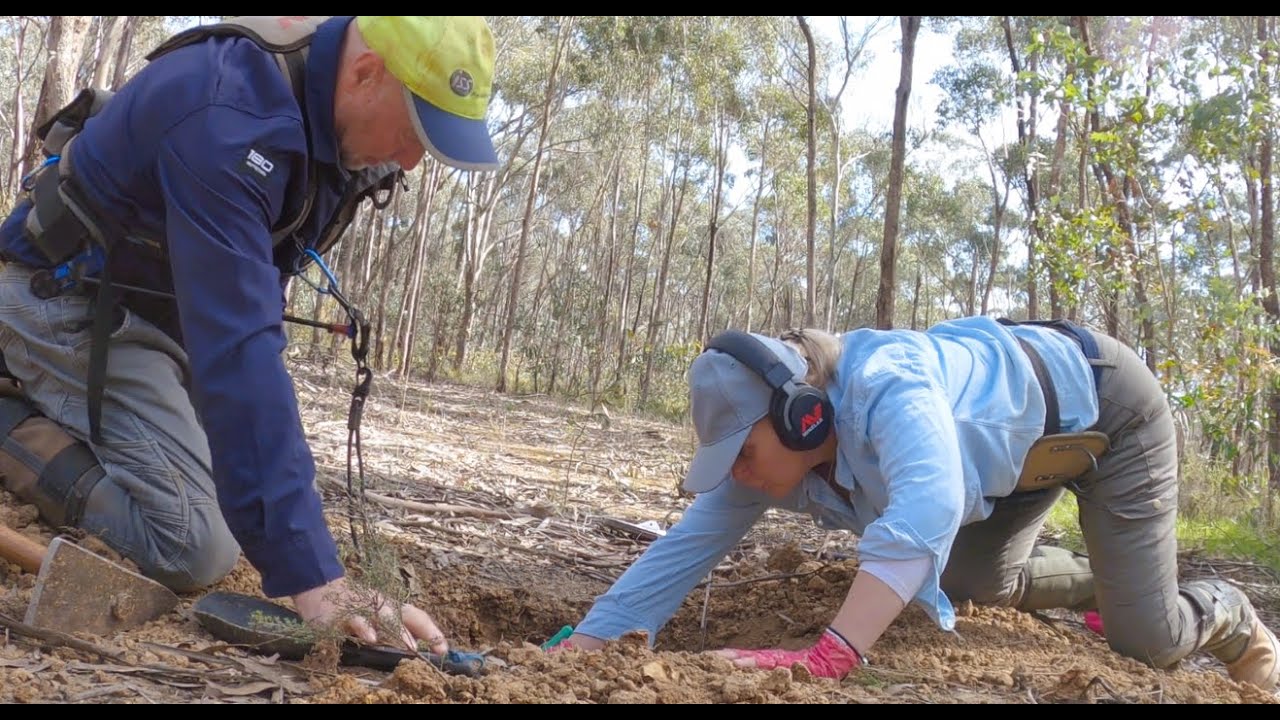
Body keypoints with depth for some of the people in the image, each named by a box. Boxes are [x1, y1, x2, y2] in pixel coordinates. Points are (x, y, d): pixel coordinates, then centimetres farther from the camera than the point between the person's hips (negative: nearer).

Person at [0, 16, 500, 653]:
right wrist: (308, 574, -45)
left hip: (159, 306, 9)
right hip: (74, 303, -8)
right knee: (196, 550, -20)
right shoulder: (232, 113, -34)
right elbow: (236, 347, -42)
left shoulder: (335, 120, -6)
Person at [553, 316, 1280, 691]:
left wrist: (824, 659, -68)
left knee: (1145, 640, -6)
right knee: (973, 582, 15)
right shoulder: (776, 440, -19)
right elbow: (687, 545, -17)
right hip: (1032, 441, 7)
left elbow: (927, 511, -61)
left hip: (1103, 406, -7)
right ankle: (1106, 581, 41)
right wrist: (584, 645, -24)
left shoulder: (886, 385, -43)